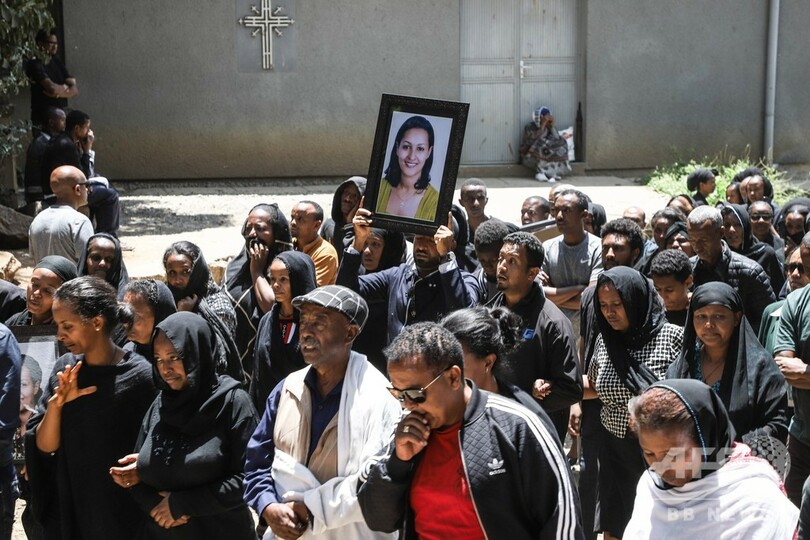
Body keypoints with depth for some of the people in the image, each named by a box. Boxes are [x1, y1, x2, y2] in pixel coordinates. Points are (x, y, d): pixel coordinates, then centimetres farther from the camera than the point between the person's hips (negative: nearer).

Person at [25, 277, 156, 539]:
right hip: (68, 505, 4)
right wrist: (55, 404, -19)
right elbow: (44, 446, -5)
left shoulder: (139, 375, -17)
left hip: (122, 511, -4)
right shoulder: (65, 369, -3)